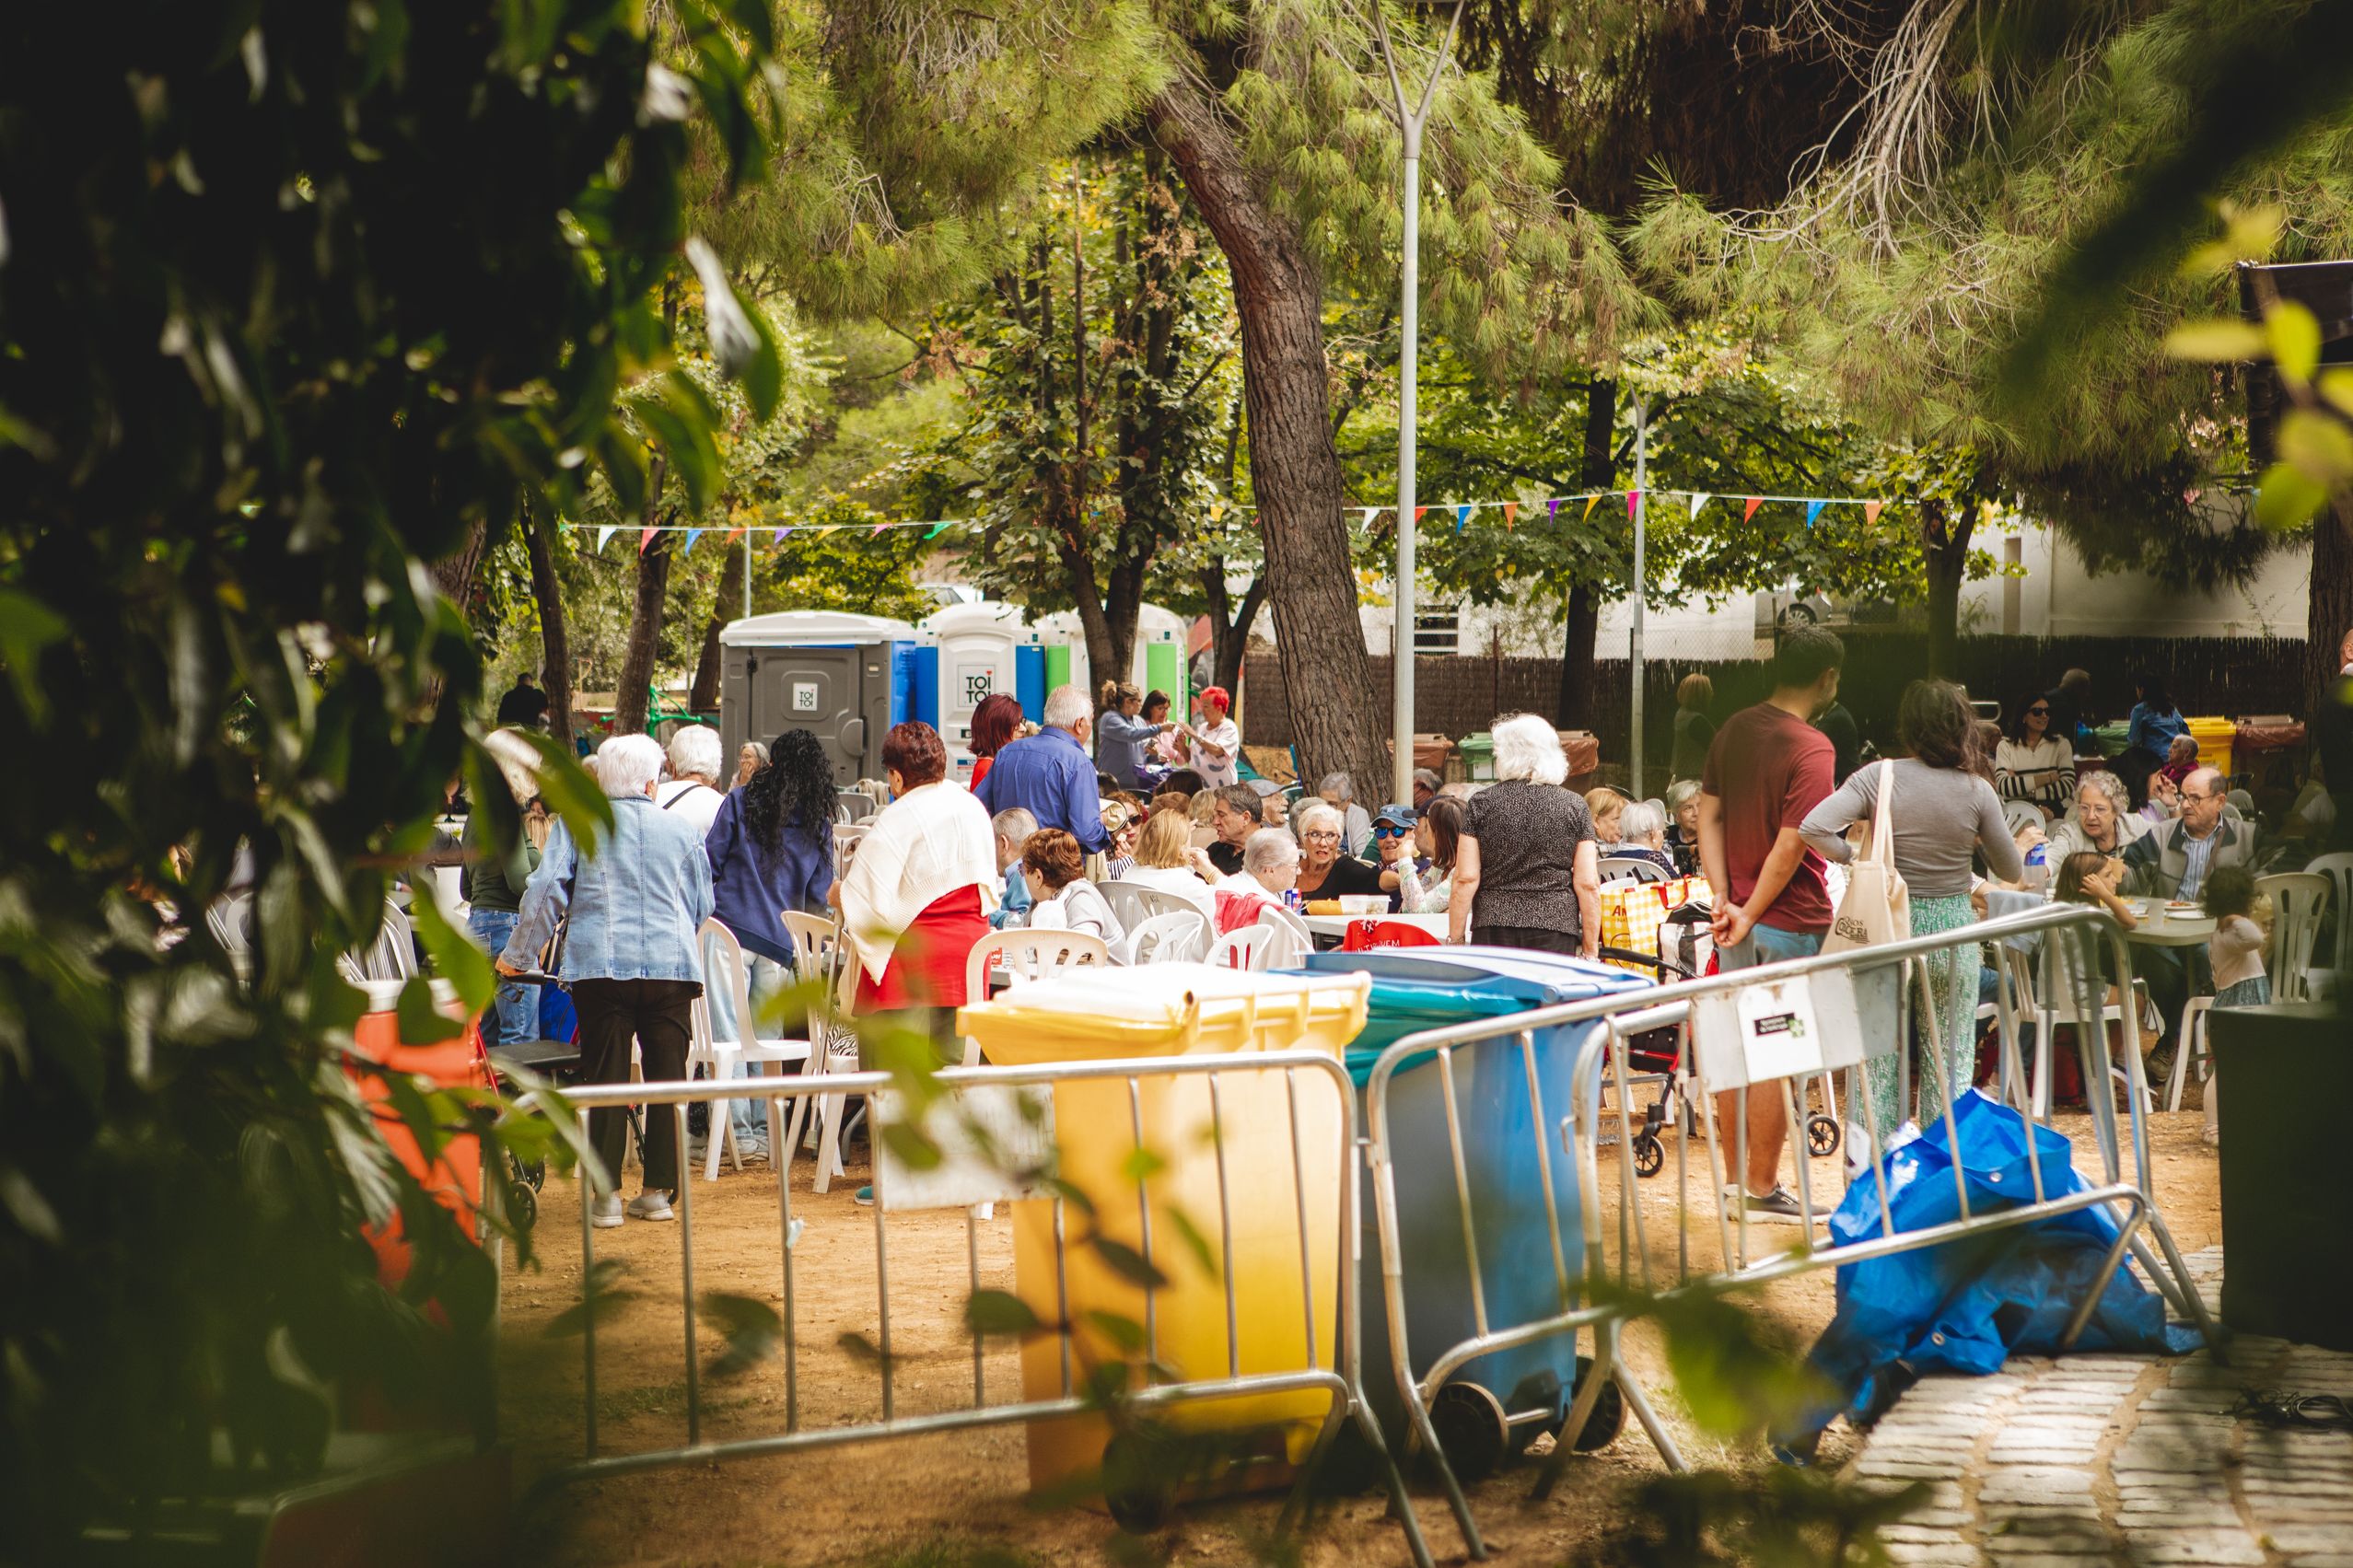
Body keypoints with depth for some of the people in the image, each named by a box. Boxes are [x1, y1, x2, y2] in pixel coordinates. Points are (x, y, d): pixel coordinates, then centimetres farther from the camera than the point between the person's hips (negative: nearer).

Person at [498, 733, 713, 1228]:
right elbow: (701, 908, 20)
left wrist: (518, 956, 10)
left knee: (606, 1078, 1)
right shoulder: (679, 829, 12)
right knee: (666, 1077, 7)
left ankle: (606, 1193, -1)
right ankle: (658, 1190, 9)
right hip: (672, 966, 1)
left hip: (601, 966, -1)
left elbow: (546, 891, -1)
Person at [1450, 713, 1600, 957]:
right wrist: (1591, 951, 6)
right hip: (1556, 926, 0)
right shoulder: (1574, 806, 5)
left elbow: (1466, 878, -1)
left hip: (1493, 929, 0)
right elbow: (1588, 884, 1)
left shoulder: (1481, 804, 3)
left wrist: (1455, 939, 5)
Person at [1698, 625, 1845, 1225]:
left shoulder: (1734, 730, 6)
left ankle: (1737, 1180, 21)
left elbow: (1708, 816, 5)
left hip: (1739, 917, 7)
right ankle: (1761, 1190, 6)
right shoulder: (1811, 749, -17)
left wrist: (1725, 900, 0)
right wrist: (1750, 916, -12)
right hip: (1790, 922, -7)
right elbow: (1790, 848, -21)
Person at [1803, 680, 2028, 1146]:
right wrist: (2021, 844, 26)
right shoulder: (1977, 792, -7)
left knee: (1878, 1056, 9)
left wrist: (1852, 857, -2)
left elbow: (1813, 828, -19)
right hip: (1952, 931, 0)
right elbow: (2011, 871, 4)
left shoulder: (1878, 777, -9)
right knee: (1949, 1063, 10)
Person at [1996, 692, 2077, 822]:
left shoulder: (2061, 745, 10)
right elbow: (2003, 786, -8)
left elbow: (2067, 787, -3)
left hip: (2056, 814, 1)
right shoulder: (2006, 746, 8)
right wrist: (2048, 778, -6)